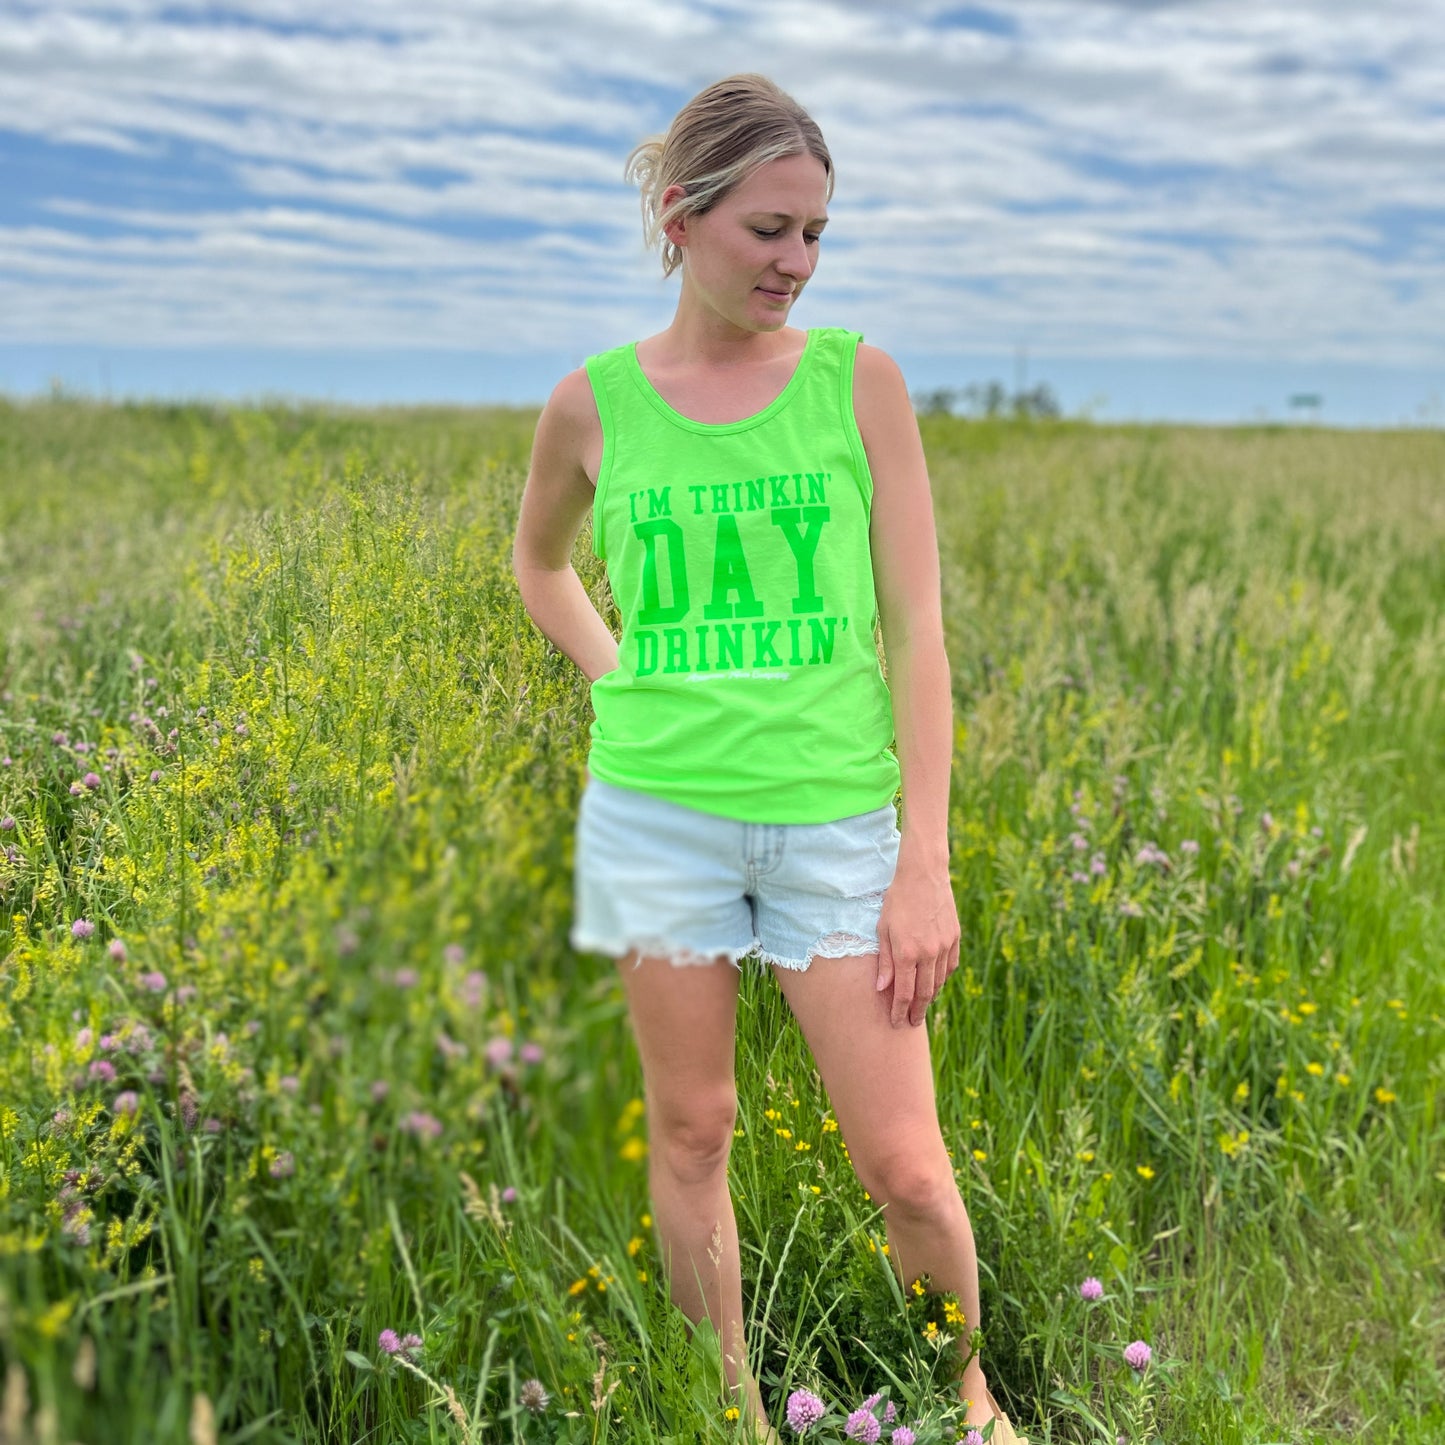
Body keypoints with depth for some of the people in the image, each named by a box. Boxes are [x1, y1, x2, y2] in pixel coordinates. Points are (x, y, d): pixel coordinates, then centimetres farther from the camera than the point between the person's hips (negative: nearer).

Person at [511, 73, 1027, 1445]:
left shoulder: (860, 377, -2)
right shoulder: (594, 402, 1)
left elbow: (914, 628, -2)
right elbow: (537, 563, 22)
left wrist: (927, 861, -6)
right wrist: (620, 677, 6)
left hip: (837, 814, -1)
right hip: (658, 807, 1)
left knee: (903, 1162, 2)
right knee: (689, 1132, 12)